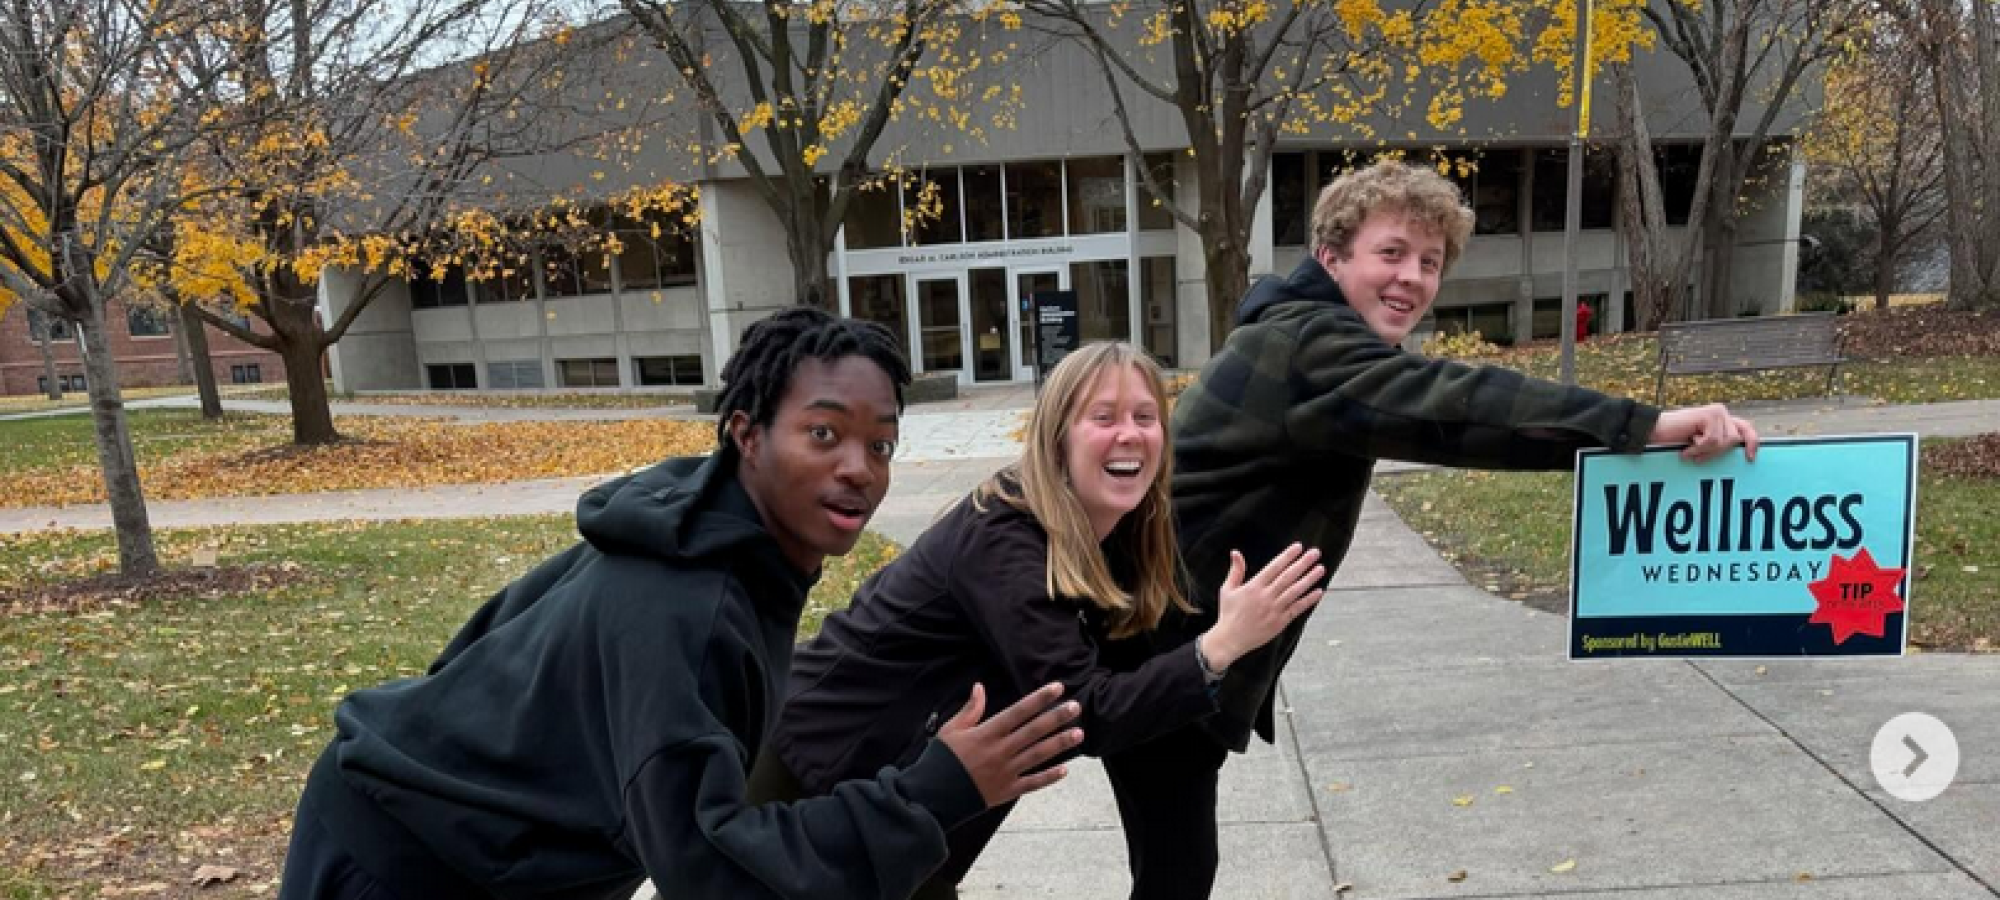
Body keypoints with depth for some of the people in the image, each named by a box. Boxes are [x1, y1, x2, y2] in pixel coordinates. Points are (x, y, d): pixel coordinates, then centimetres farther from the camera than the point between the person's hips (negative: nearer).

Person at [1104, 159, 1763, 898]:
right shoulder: (1308, 345, -19)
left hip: (1179, 651, 10)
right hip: (1162, 659, -10)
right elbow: (1449, 406, -35)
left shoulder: (1306, 340, 14)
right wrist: (1650, 425, -40)